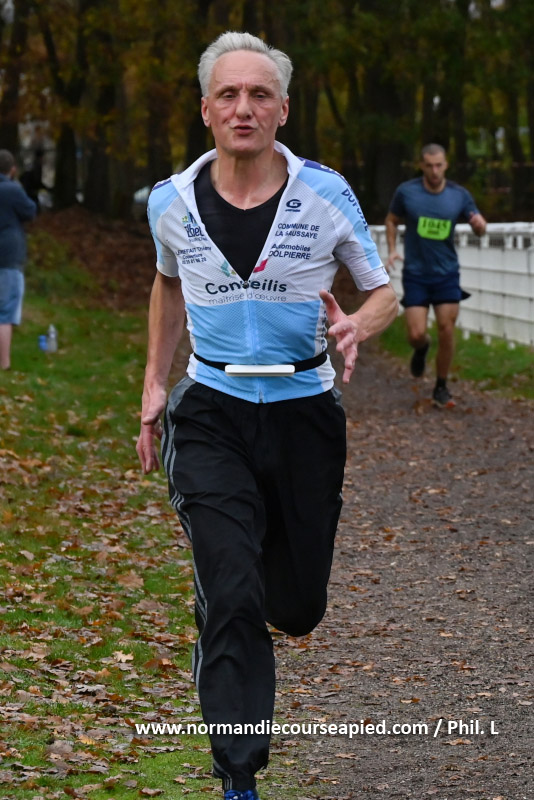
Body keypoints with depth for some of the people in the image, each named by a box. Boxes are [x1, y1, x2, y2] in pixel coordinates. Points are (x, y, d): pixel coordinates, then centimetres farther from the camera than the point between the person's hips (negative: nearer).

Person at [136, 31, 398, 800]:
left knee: (297, 607, 9)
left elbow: (384, 292, 3)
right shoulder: (172, 202, -2)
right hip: (211, 413, 0)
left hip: (304, 411, 1)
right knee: (231, 600, -14)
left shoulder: (326, 195, -7)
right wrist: (154, 385, 17)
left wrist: (356, 327, -19)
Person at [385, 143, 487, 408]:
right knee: (416, 334, -7)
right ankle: (421, 347, 31)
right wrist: (392, 250, -4)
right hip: (415, 274, -1)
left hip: (447, 274, 1)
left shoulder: (459, 195, -3)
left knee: (446, 332, -4)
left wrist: (479, 223, -20)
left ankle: (441, 388, 13)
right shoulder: (406, 192, -6)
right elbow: (392, 220, 10)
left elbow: (480, 229, 4)